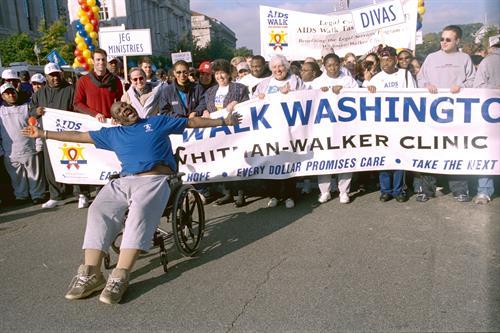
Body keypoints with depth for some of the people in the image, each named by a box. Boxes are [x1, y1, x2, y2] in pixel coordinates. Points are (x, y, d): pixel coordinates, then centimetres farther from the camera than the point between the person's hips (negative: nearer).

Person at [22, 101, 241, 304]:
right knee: (98, 211, -25)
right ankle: (91, 273, -32)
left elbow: (192, 122, 24)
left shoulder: (158, 122, 22)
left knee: (139, 213, -34)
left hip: (154, 180, -3)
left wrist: (223, 121, 23)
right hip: (123, 182, 4)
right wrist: (43, 134, 34)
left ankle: (120, 276, -42)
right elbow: (78, 136, 33)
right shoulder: (112, 134, 29)